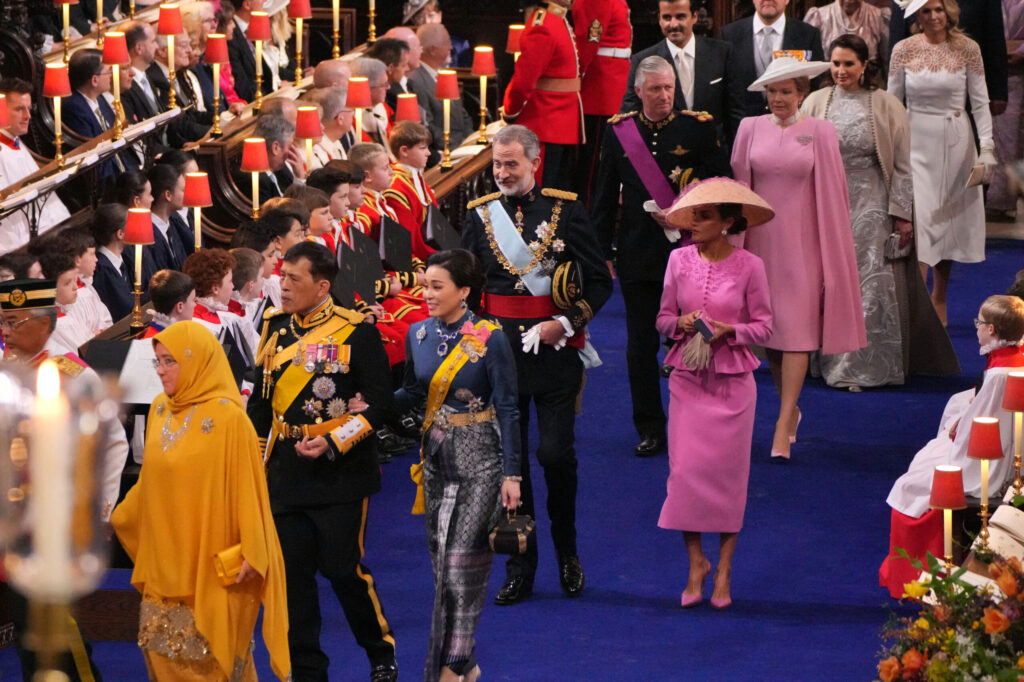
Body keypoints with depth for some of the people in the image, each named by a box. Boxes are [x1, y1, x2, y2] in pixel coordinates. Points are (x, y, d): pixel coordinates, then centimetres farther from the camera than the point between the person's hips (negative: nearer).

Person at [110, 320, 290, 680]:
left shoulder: (227, 417, -16)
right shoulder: (160, 410, 5)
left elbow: (246, 488, -15)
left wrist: (248, 554, -17)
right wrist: (117, 517, 25)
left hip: (212, 567, -7)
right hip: (165, 564, 7)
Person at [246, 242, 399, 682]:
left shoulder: (356, 332, -7)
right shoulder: (274, 329, 9)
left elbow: (379, 404, -8)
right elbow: (260, 402, 20)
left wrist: (333, 443, -17)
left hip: (340, 477, -5)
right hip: (286, 477, 5)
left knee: (345, 570, -2)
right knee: (292, 575, 3)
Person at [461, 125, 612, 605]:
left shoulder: (566, 210, -1)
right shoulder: (479, 214, 5)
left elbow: (599, 281, 1)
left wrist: (565, 323, -11)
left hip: (555, 349, -2)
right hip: (498, 347, 2)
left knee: (556, 454, -6)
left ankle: (568, 552, 17)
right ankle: (520, 567, 12)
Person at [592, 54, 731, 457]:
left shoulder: (698, 127, -1)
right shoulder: (619, 131, 5)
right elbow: (605, 198, 10)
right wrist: (602, 253, 7)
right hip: (638, 253, 2)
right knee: (641, 344, 5)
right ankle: (650, 429, 15)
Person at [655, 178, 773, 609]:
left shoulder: (748, 266, -6)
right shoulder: (680, 259, 2)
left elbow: (764, 326, -1)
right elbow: (663, 318, 9)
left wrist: (729, 330, -18)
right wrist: (680, 323, -13)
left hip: (732, 381, -2)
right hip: (687, 379, 2)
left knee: (728, 473, 3)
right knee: (685, 470, -2)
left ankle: (724, 568, 15)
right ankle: (696, 563, 14)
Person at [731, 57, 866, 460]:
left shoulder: (819, 132, -1)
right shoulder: (751, 129, 4)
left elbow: (831, 193, 1)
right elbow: (739, 185, 8)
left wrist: (831, 244, -1)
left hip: (801, 241, -3)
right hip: (761, 240, 3)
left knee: (796, 330, -8)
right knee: (767, 330, 8)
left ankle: (783, 426, -10)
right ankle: (790, 408, 28)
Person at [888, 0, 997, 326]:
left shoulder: (967, 49, -1)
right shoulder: (904, 50, -1)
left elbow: (980, 101, 0)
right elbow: (892, 102, 6)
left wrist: (986, 146, -8)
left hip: (956, 142, 1)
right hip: (917, 143, -1)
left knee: (949, 222, 6)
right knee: (919, 220, -11)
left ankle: (939, 299, 21)